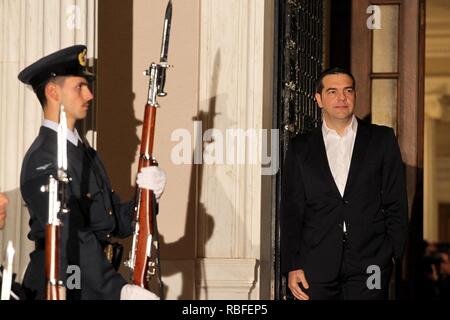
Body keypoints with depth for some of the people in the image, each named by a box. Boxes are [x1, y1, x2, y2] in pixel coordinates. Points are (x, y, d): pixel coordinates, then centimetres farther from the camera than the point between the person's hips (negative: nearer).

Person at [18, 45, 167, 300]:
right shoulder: (43, 160, -15)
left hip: (97, 286, 8)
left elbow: (118, 223, 12)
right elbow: (72, 238, -24)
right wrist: (120, 289, -32)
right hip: (63, 289, -8)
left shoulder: (84, 150, 14)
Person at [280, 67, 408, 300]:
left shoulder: (382, 139, 9)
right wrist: (292, 266, 1)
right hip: (317, 268, 1)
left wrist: (393, 254, 0)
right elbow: (291, 211, 8)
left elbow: (396, 203, 7)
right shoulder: (300, 148, 10)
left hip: (370, 265, -1)